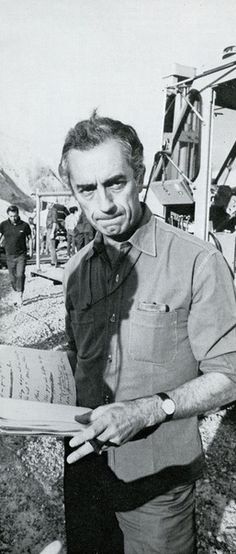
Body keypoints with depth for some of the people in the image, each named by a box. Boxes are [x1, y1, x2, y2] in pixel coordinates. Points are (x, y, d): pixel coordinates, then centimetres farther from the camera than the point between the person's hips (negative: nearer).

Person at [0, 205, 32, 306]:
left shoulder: (24, 225, -5)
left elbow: (29, 238, 7)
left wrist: (31, 250, 6)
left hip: (21, 255, -2)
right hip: (9, 256, 2)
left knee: (20, 275, -14)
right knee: (12, 277, 8)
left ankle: (20, 296, -6)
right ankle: (16, 294, 27)